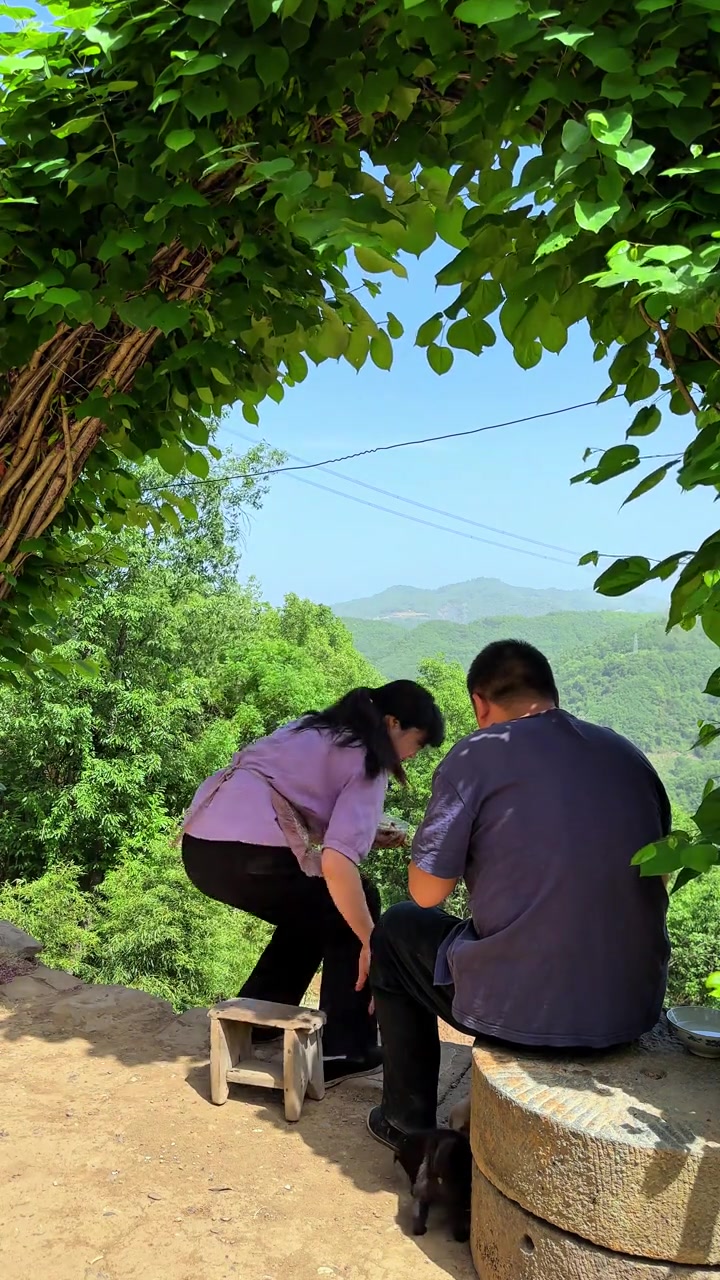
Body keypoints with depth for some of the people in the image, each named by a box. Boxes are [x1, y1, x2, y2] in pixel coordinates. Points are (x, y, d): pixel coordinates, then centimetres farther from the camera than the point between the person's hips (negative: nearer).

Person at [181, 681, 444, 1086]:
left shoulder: (314, 728, 24)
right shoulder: (367, 763, 0)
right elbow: (337, 863, -14)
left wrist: (367, 834, 29)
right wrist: (371, 943, -8)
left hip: (200, 843, 8)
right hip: (249, 855, -8)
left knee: (310, 909, 28)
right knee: (355, 901, 12)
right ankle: (346, 1050, 10)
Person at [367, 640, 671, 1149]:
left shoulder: (478, 754, -8)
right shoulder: (629, 754, 7)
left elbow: (427, 892, -6)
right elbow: (655, 884, 16)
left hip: (521, 1012, -5)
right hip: (637, 1011, 6)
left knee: (398, 929, 22)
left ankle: (409, 1122, 28)